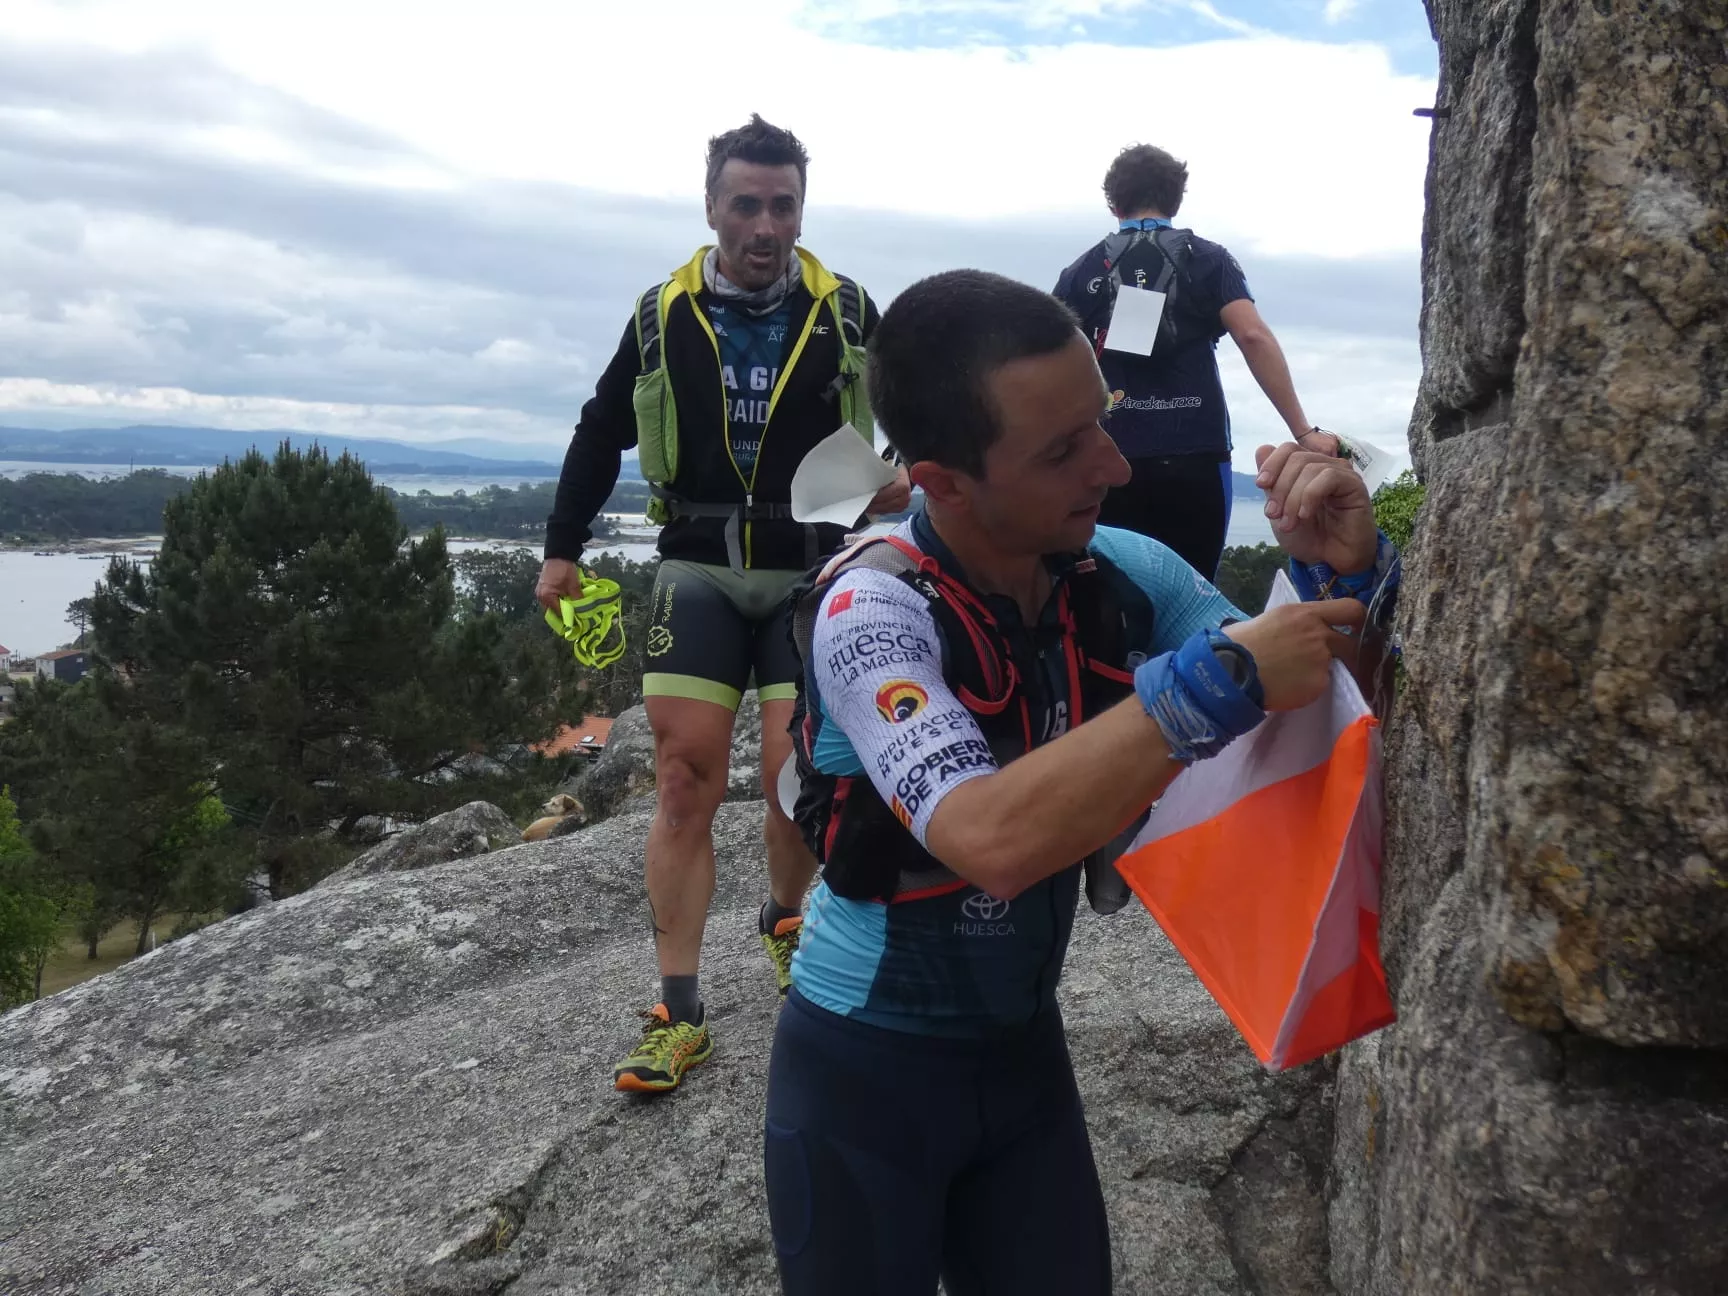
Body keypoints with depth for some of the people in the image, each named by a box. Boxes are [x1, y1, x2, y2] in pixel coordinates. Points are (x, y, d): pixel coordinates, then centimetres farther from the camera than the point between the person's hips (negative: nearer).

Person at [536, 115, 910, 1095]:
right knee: (686, 784, -5)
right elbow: (603, 432, 15)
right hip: (699, 572, 1)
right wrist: (564, 547, 14)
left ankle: (786, 920, 27)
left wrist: (908, 475, -13)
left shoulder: (846, 312, -1)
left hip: (811, 577, -1)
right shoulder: (664, 314, 3)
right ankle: (680, 1015, 2)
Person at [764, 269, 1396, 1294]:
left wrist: (1342, 575, -21)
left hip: (1024, 1044, 5)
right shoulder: (874, 610, -26)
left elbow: (1314, 710, -1)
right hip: (865, 1064, -4)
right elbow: (994, 841, -40)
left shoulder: (1119, 573, -9)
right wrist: (1218, 679, -38)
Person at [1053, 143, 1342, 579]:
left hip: (1110, 461, 1)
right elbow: (1254, 338, -7)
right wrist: (1303, 433, -9)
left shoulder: (1082, 272, 9)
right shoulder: (1209, 260, 6)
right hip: (1194, 458, -1)